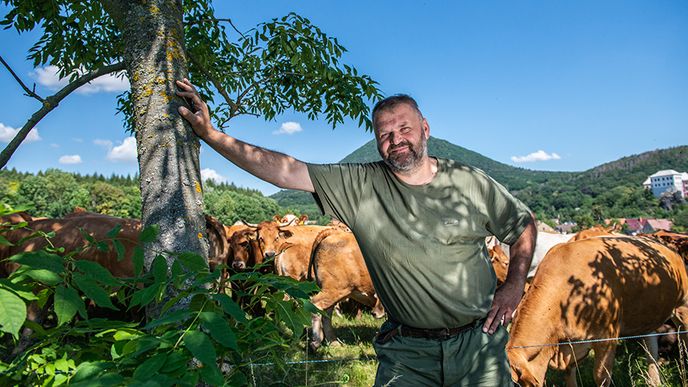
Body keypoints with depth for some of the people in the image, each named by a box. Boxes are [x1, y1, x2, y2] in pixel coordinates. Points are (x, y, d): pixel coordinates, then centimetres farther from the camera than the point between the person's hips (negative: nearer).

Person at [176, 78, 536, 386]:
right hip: (407, 351, 0)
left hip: (479, 342, 1)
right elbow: (283, 170, -14)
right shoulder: (359, 186, -7)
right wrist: (210, 133, -19)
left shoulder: (470, 182, -3)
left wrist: (514, 285, -1)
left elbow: (523, 226, 11)